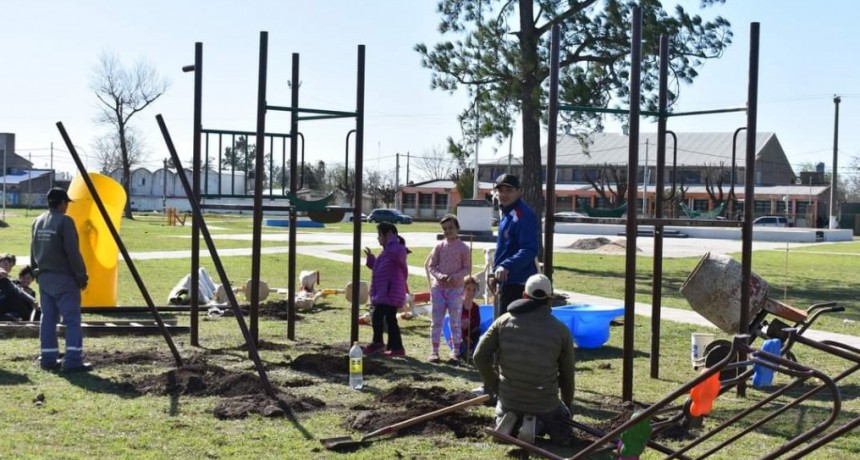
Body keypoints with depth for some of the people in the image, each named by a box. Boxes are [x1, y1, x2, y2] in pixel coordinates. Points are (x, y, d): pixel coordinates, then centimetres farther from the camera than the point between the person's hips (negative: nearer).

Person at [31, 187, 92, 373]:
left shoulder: (38, 222, 11)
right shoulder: (64, 221, -13)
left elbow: (33, 252, 17)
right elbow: (73, 252, -17)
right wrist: (82, 276, -10)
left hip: (43, 277, 8)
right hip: (63, 277, -8)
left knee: (48, 318, 11)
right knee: (72, 319, -5)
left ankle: (48, 359, 13)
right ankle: (73, 361, -10)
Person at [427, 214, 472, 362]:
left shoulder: (463, 248, -2)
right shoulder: (439, 246, 4)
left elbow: (467, 268, -2)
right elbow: (431, 266, 4)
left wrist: (455, 276, -19)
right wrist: (439, 276, -15)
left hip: (456, 288, -2)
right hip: (438, 287, 2)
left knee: (455, 321, 4)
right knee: (436, 321, 4)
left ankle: (456, 351, 12)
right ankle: (434, 351, 9)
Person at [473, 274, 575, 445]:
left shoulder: (504, 321, -2)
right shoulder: (561, 330, -4)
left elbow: (480, 356, -4)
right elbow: (567, 374, 5)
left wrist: (493, 385, 11)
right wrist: (567, 403, 22)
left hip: (508, 400, 2)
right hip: (545, 404, -2)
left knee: (501, 414, 35)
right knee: (564, 420, 28)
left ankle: (508, 422, -1)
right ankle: (538, 425, -5)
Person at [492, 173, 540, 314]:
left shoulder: (524, 216, -17)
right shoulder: (507, 214, 14)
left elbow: (529, 250, -26)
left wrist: (507, 266, -39)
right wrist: (496, 275, 26)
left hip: (517, 283, -11)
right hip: (509, 281, 11)